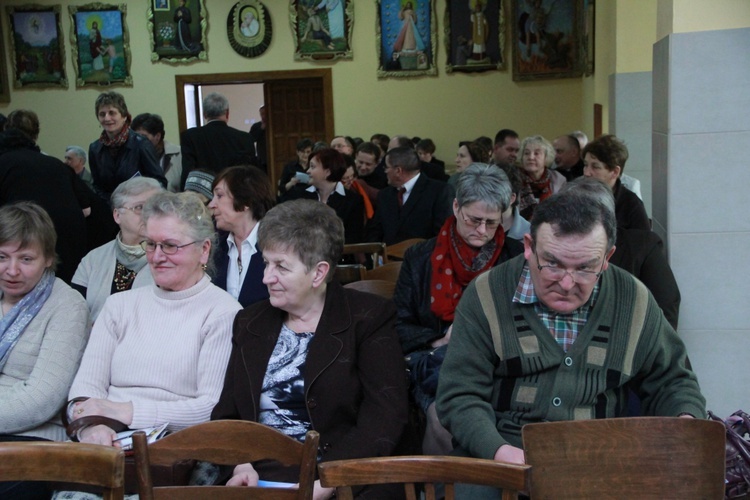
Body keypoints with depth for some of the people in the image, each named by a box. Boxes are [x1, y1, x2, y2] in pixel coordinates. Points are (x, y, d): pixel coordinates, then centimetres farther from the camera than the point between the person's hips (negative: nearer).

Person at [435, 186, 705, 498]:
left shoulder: (634, 302, 4)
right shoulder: (487, 296, -4)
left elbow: (672, 380, 16)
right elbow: (459, 396, -6)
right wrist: (501, 452, -23)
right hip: (497, 461, -3)